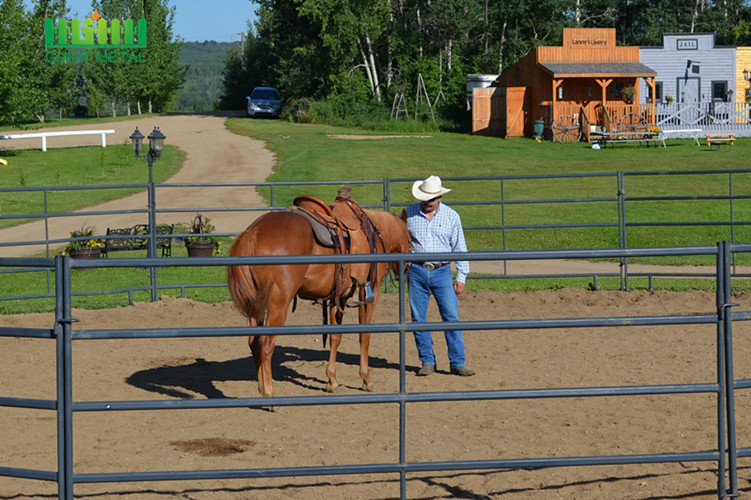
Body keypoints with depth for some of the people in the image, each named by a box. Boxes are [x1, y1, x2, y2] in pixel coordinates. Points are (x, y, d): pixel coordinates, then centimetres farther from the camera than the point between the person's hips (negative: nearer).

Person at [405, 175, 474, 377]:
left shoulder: (451, 216, 2)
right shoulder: (409, 214, 2)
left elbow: (460, 248, 5)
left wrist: (461, 277, 1)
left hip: (441, 272, -1)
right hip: (416, 272, 1)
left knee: (452, 317, -6)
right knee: (418, 319, 2)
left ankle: (457, 363, -2)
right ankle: (427, 362, 12)